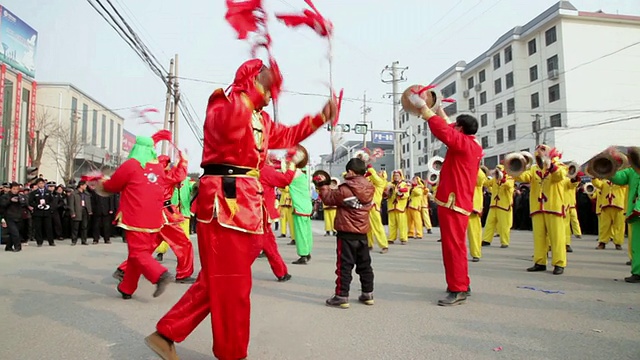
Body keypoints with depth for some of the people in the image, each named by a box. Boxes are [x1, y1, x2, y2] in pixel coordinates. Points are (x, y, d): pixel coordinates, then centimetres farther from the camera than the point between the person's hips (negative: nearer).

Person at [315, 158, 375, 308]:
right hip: (362, 234, 6)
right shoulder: (369, 189, 1)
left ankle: (342, 296, 2)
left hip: (346, 233, -6)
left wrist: (323, 185, 12)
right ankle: (368, 294, 23)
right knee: (364, 265, 15)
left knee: (344, 265, -1)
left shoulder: (345, 189, -15)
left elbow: (328, 198, -4)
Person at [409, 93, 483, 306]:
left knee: (453, 246, -8)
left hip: (453, 203, -10)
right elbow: (448, 129, 28)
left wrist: (423, 108, -14)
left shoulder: (464, 143, -11)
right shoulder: (471, 146, 15)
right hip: (455, 202, 10)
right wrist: (439, 110, 33)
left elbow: (443, 130, -23)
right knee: (453, 246, 16)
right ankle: (461, 285, 25)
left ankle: (458, 291, -4)